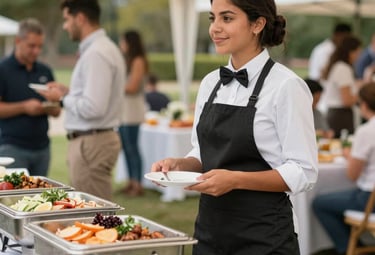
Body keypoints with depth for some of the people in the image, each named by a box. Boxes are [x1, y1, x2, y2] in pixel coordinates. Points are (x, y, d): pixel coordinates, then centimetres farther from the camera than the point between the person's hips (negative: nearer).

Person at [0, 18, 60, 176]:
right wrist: (24, 107, -18)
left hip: (42, 148, 5)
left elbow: (56, 111, 14)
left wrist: (48, 108, -8)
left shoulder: (45, 71, 12)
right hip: (13, 147, -5)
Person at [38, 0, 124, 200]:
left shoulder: (96, 53, -18)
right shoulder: (103, 47, 13)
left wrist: (62, 98, -9)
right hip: (96, 138, 10)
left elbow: (92, 108, -24)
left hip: (91, 143, -10)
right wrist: (68, 92, 11)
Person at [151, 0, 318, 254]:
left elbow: (303, 173, -15)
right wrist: (180, 164, -5)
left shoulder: (286, 85, -13)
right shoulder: (210, 83, 6)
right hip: (210, 229, 6)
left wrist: (236, 179, -24)